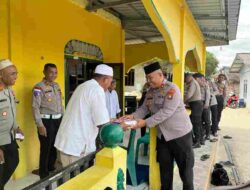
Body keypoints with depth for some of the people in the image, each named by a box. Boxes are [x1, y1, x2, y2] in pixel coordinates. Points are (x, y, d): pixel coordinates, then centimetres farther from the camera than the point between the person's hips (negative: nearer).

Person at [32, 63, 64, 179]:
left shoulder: (57, 85, 10)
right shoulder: (39, 87, -12)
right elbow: (35, 107, -15)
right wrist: (40, 125, -17)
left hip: (58, 120, 7)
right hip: (46, 121, -6)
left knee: (55, 146, 17)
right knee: (46, 148, 5)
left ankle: (51, 168, 38)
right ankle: (43, 175, 23)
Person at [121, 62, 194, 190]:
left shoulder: (171, 89, -20)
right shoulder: (150, 91, 4)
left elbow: (166, 112, -27)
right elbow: (144, 108, 2)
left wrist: (145, 123, -30)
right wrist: (133, 116, -18)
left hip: (180, 134, -6)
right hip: (162, 135, 7)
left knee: (185, 168, 10)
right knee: (164, 168, 18)